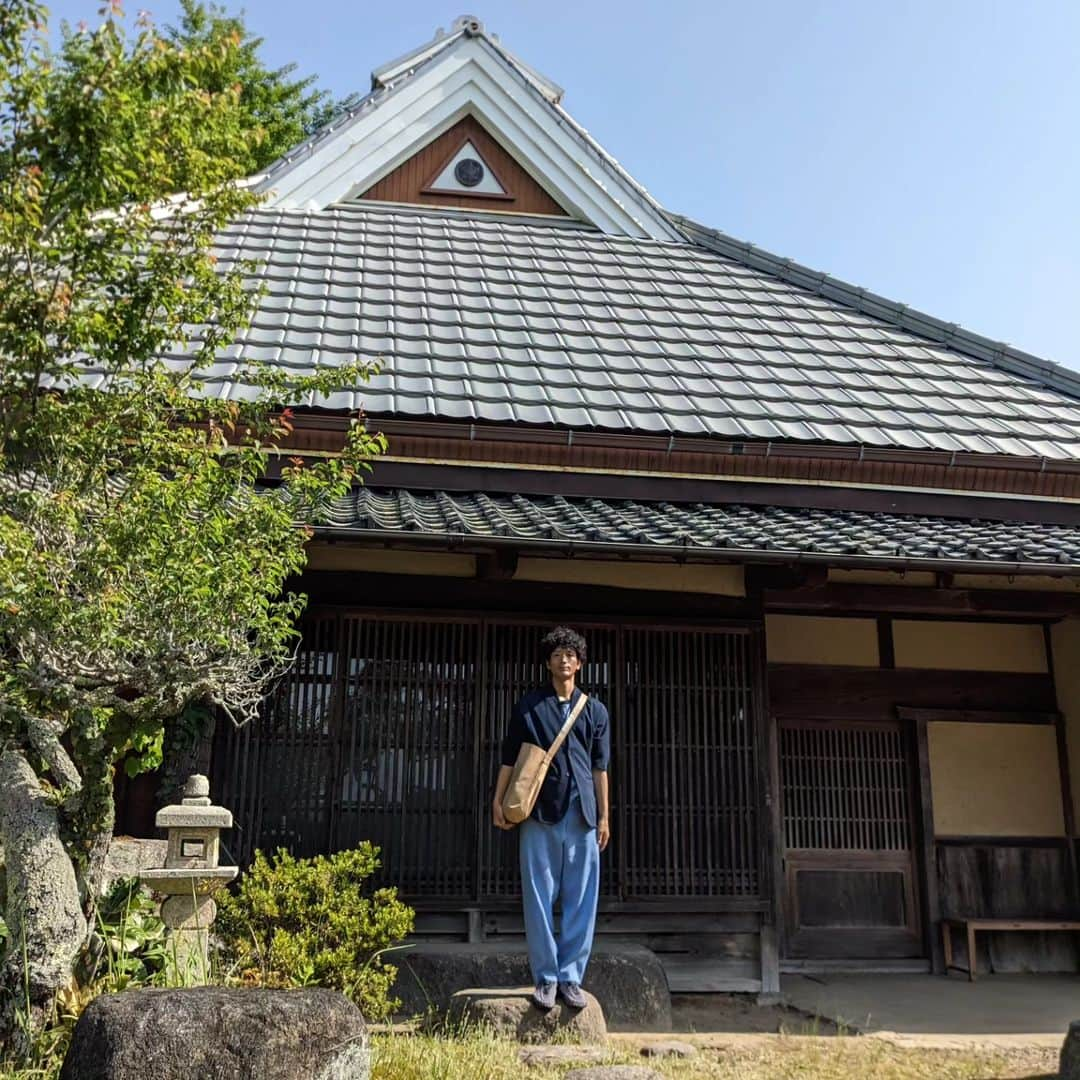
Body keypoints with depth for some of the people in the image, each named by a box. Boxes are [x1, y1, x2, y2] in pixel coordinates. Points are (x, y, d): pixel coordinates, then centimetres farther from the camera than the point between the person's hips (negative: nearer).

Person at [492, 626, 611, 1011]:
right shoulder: (529, 706, 7)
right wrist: (498, 801, -1)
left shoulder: (595, 710, 13)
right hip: (539, 811, -2)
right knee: (539, 897, -1)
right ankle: (546, 977, 8)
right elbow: (509, 758, 7)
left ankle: (570, 977, 9)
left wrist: (604, 816, 9)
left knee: (581, 900, 1)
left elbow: (600, 767, 13)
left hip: (581, 813, 2)